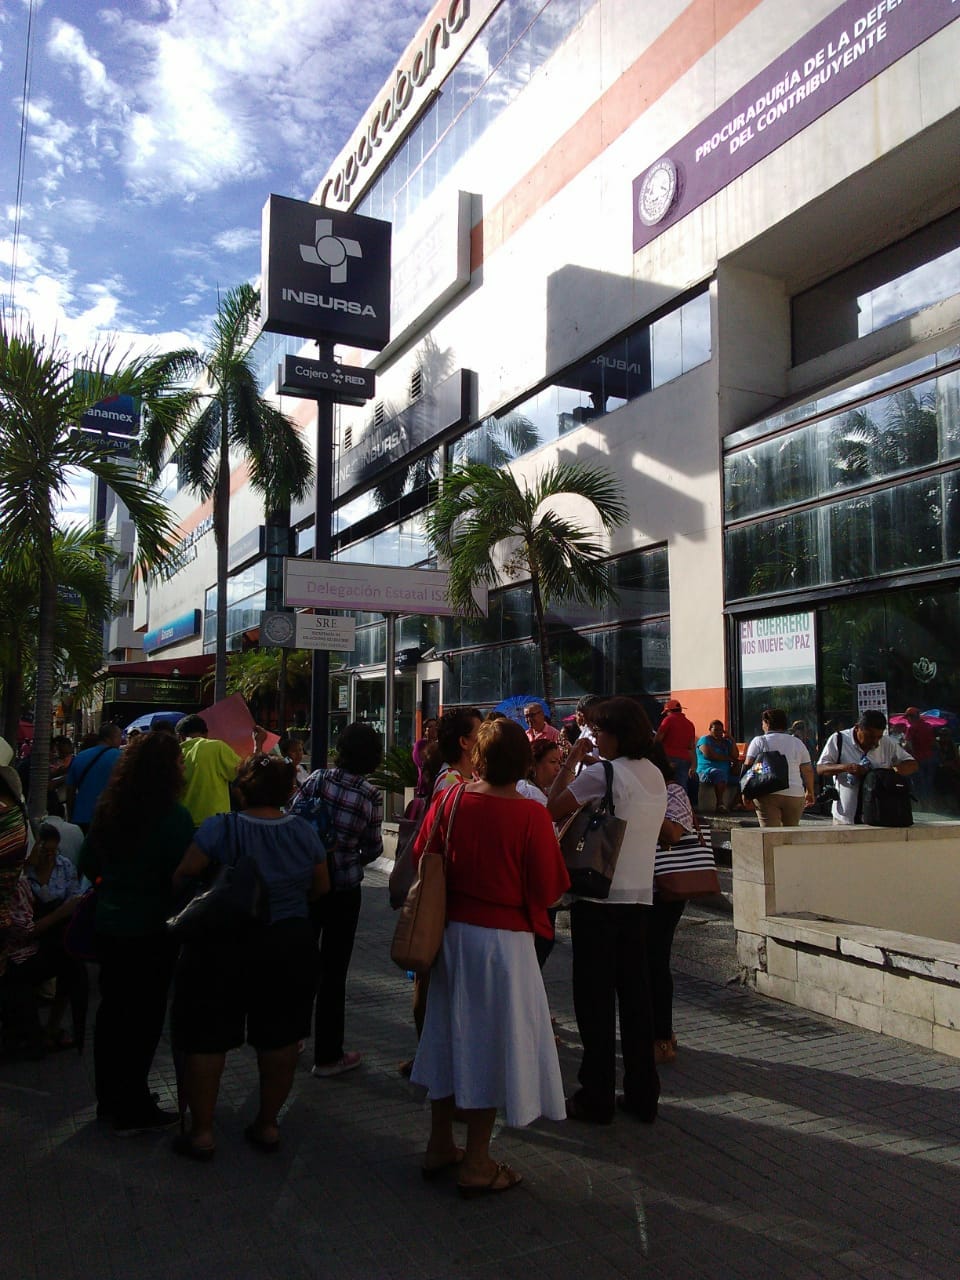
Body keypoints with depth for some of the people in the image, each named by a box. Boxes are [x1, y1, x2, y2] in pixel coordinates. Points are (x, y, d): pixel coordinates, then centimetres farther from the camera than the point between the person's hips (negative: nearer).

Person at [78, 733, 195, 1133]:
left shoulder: (108, 809, 1)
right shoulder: (173, 816, -20)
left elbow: (87, 864, 10)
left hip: (109, 924, 7)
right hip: (152, 929, -7)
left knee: (112, 1010, 18)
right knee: (145, 1015, 5)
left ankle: (109, 1100, 33)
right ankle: (133, 1110, 15)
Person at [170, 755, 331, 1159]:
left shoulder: (219, 829, -17)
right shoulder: (305, 832, -5)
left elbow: (181, 878, -12)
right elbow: (321, 887, 6)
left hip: (222, 948, -3)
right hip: (290, 948, 3)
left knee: (207, 1039, 12)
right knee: (280, 1039, 15)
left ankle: (201, 1132, 20)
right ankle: (267, 1125, 26)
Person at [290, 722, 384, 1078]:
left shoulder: (319, 778, -8)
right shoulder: (372, 795, -12)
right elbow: (373, 848, -5)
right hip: (343, 888, -3)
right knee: (333, 971, 8)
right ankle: (328, 1055, 18)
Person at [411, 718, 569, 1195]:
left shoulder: (448, 801, -6)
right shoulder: (530, 815, -18)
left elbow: (421, 860, 5)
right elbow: (548, 890, -15)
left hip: (451, 932, 5)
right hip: (502, 940, -5)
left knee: (450, 1033, 19)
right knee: (490, 1043, 9)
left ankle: (440, 1146, 34)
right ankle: (476, 1165, 22)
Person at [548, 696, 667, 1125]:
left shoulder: (603, 773, -15)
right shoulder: (656, 776, 9)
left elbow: (554, 808, -13)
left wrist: (572, 760, -3)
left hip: (600, 897, -7)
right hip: (640, 896, 7)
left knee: (595, 997, 3)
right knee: (634, 993, 13)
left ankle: (597, 1097, 11)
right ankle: (642, 1094, 20)